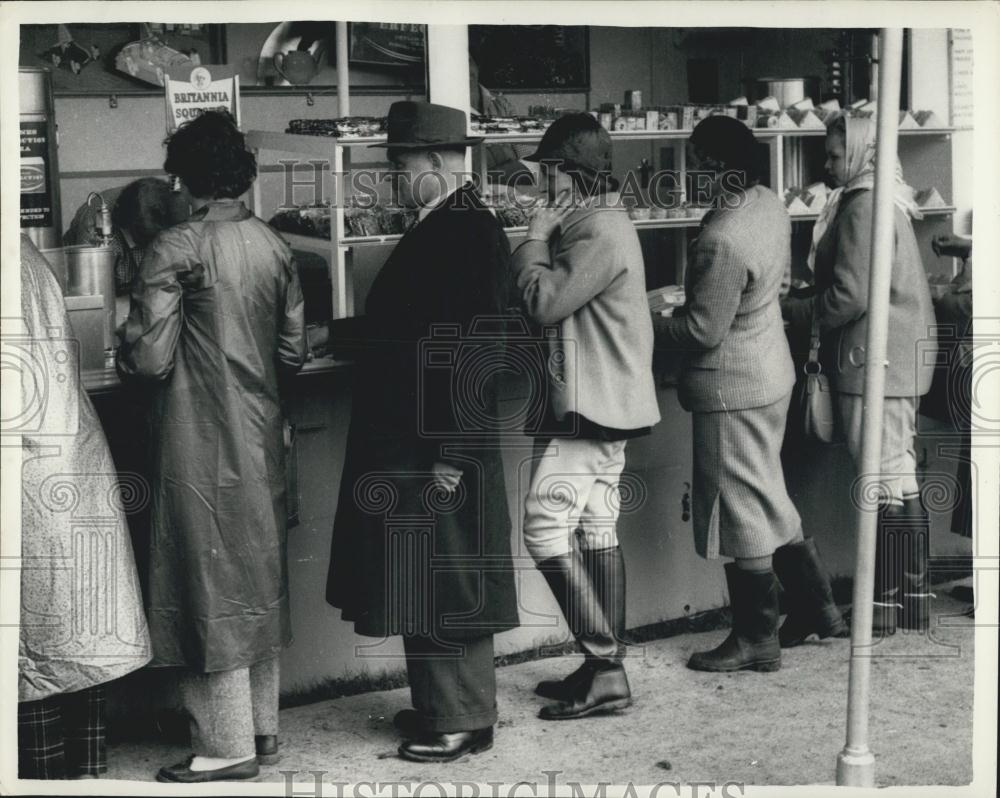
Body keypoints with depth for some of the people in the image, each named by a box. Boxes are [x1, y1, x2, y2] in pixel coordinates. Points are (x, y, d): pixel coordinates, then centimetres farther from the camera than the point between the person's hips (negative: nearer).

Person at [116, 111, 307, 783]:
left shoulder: (176, 250, -14)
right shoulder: (276, 247, 4)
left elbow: (149, 358, -16)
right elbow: (293, 352, 8)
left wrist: (123, 356, 6)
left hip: (202, 446, -6)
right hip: (262, 437, 6)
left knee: (211, 583, 1)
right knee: (259, 578, 15)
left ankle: (228, 746, 7)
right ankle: (263, 727, 24)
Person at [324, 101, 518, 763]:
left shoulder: (470, 230, -17)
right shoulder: (437, 227, 13)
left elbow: (478, 348, -21)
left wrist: (451, 454, -22)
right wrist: (339, 332, 13)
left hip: (442, 447, -10)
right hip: (408, 442, 10)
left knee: (443, 581, 0)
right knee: (422, 580, 16)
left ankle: (464, 721, 12)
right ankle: (439, 706, 28)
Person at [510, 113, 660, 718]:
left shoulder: (599, 231, -17)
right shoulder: (599, 222, 16)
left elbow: (545, 302, -21)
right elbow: (560, 302, 17)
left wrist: (535, 238, -10)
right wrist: (546, 236, 6)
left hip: (589, 406, -11)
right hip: (605, 403, 11)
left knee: (546, 530, -10)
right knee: (599, 532, 11)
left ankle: (605, 668, -7)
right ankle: (606, 667, 16)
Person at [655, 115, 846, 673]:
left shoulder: (722, 241, -28)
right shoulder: (771, 204, 1)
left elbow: (703, 331, -22)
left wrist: (650, 328, -7)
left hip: (733, 387, -9)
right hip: (773, 370, 9)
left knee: (742, 508, 3)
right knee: (768, 497, 22)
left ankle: (757, 641, 16)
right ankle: (818, 608, 31)